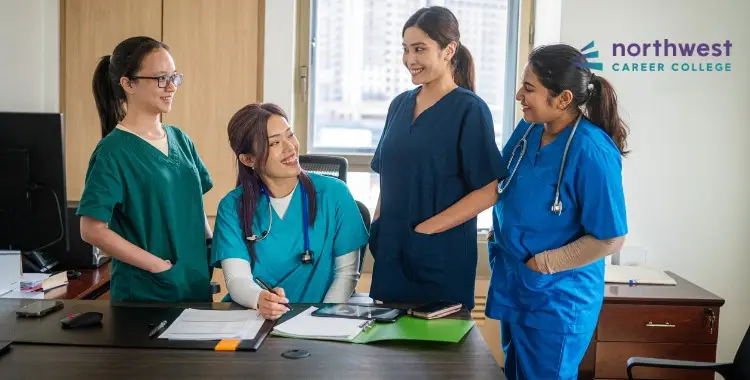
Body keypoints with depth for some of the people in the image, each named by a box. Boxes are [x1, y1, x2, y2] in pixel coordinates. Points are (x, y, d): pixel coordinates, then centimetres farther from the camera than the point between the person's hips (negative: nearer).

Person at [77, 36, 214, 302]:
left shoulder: (180, 140, 6)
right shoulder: (114, 151, -13)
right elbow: (92, 230, -16)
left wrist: (214, 249, -1)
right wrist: (160, 266, -17)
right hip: (145, 294, -6)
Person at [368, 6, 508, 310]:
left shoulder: (470, 109, -9)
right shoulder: (400, 104, 9)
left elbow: (489, 191, -13)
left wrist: (425, 228, -16)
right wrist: (376, 228, 3)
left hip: (440, 254, -5)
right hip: (391, 250, 6)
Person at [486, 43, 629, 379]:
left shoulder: (592, 152, -24)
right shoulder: (527, 130, -2)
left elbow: (610, 238, -20)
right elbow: (499, 187, 14)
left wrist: (544, 263, -16)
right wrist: (503, 249, 4)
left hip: (556, 300, -7)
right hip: (512, 288, 7)